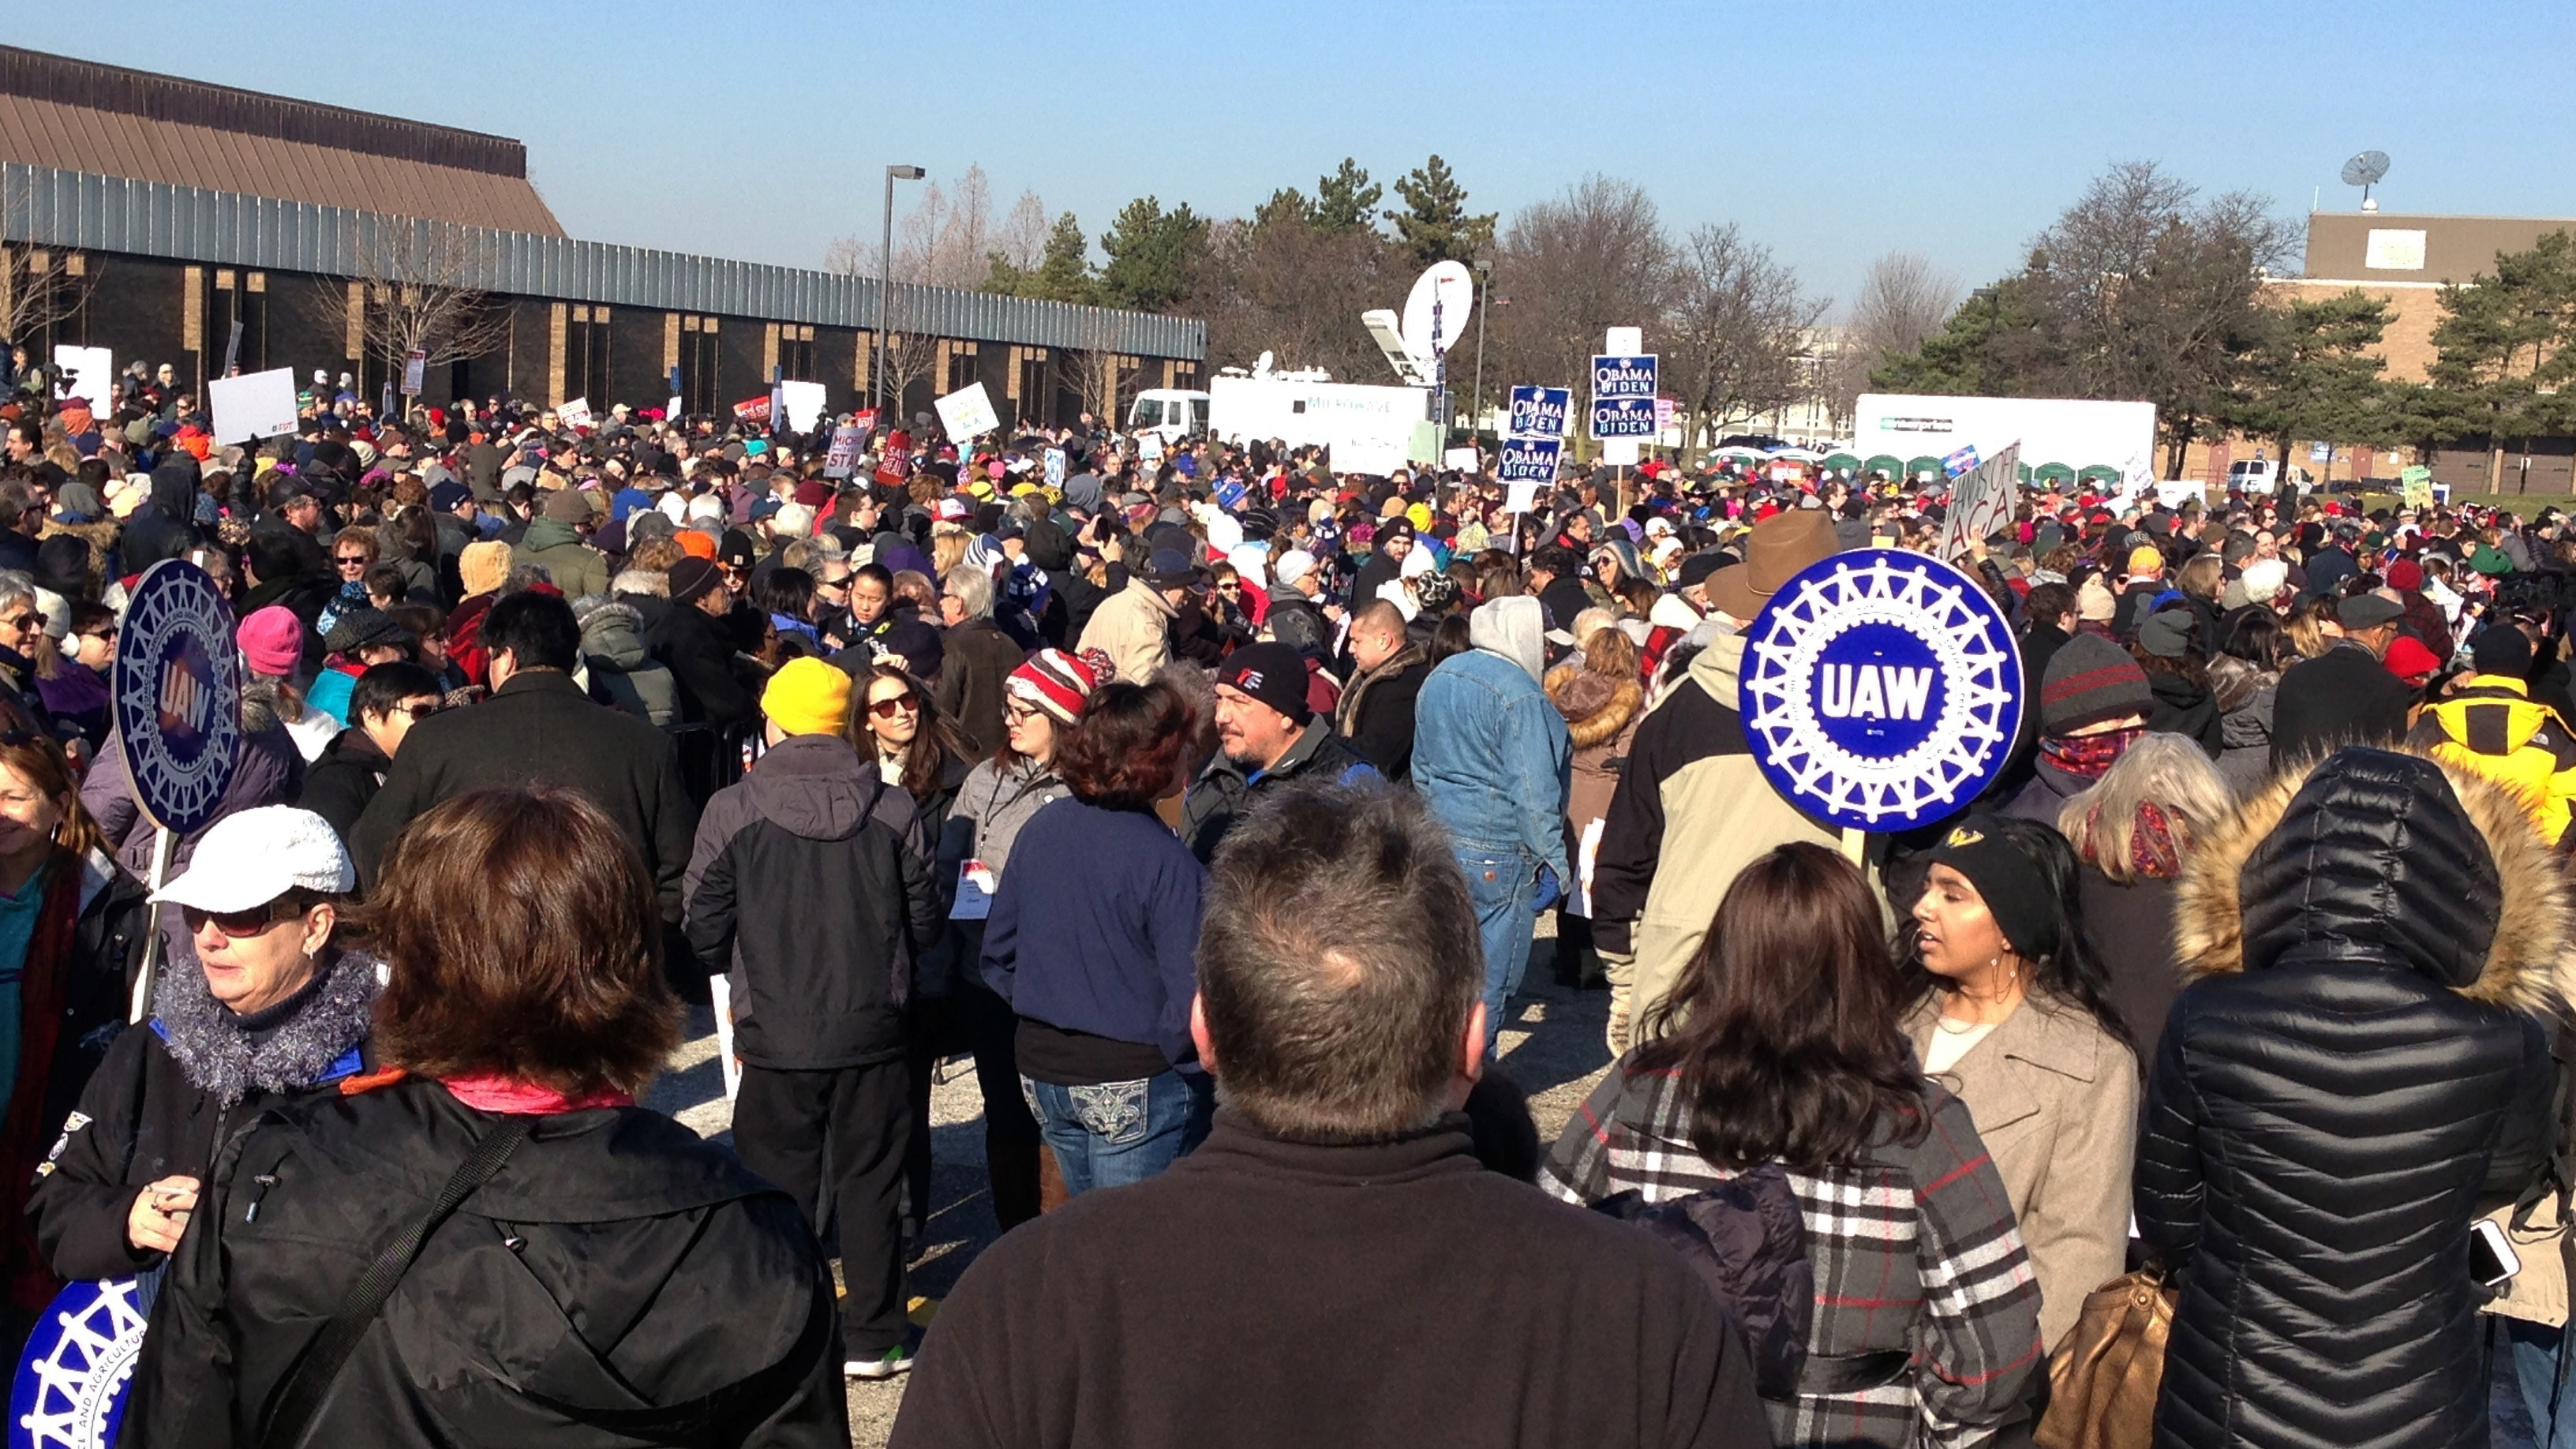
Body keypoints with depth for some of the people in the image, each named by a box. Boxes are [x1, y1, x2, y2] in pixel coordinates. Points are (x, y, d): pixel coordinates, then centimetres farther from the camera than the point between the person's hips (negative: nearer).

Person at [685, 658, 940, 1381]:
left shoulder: (731, 811, -10)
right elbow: (924, 922, 1)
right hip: (874, 1029, 1)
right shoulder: (892, 809, -6)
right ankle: (872, 1339, 20)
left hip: (776, 1037, -1)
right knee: (871, 1185, 12)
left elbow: (705, 933, -5)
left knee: (779, 1190, 11)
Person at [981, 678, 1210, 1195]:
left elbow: (998, 953, 8)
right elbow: (1192, 996, -22)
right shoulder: (1166, 862, -20)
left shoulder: (1039, 830, 0)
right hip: (1135, 1090, -7)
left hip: (1042, 1073, 7)